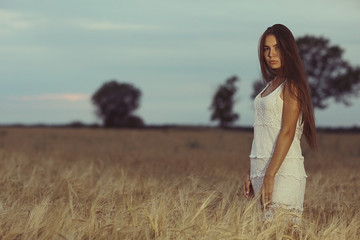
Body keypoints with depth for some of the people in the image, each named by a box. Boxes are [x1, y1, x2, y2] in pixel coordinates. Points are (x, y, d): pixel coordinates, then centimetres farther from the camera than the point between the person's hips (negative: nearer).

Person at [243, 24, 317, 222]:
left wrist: (269, 176, -21)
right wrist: (251, 173, 14)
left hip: (283, 169, -8)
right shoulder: (271, 85, 17)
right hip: (262, 168, 8)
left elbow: (287, 132, -16)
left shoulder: (291, 85, -8)